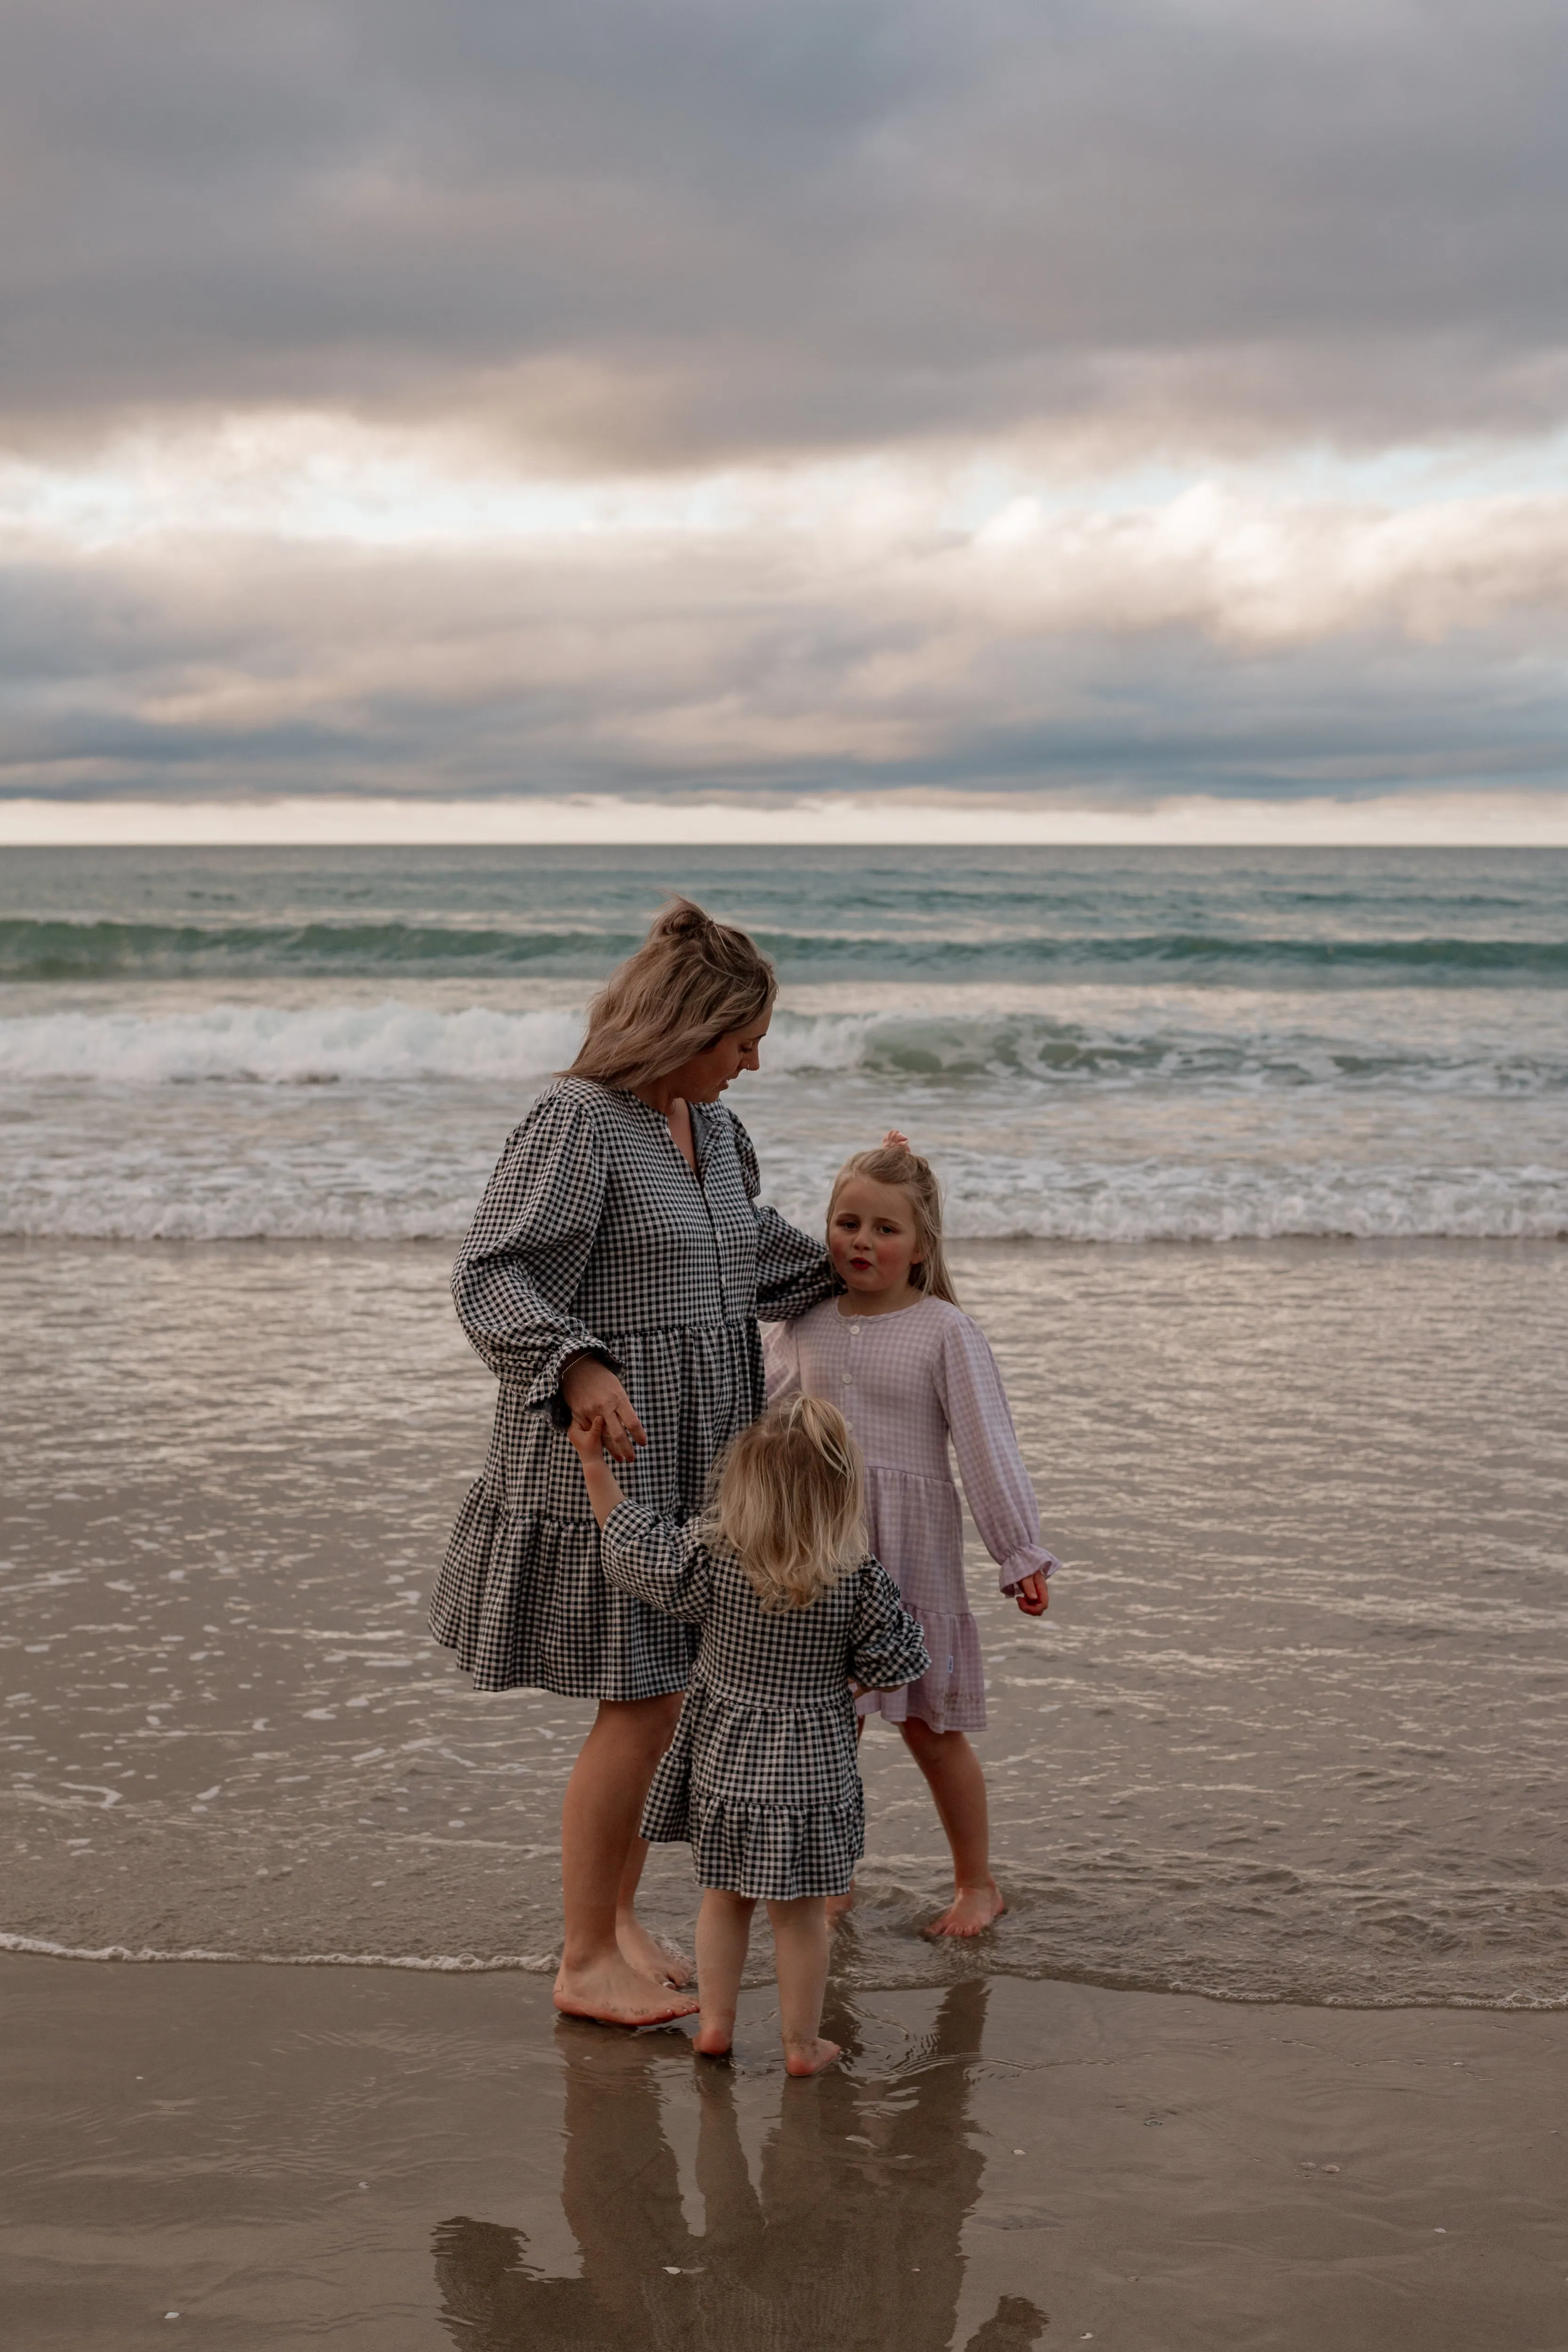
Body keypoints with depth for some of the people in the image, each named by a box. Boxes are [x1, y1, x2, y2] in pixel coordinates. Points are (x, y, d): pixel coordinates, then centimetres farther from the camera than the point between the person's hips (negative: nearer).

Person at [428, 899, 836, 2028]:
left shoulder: (708, 1119, 9)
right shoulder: (575, 1122, -18)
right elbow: (490, 1276, -26)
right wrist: (579, 1368, -40)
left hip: (693, 1449, 8)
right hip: (608, 1451, -8)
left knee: (667, 1692, 13)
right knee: (641, 1706, -5)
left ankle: (619, 1915, 28)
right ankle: (584, 1962, 9)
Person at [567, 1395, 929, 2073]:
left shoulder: (711, 1556, -18)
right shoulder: (859, 1581, -18)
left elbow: (632, 1544, -9)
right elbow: (890, 1666, -8)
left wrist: (594, 1464, 0)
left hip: (724, 1761, 2)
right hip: (813, 1768, -1)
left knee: (725, 1896, 20)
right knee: (799, 1912, 11)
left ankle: (715, 2022, 27)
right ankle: (802, 2043, 21)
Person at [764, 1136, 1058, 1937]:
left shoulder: (945, 1331, -7)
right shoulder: (806, 1325, 5)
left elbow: (988, 1445, -8)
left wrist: (1022, 1554, -9)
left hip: (912, 1555, -3)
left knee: (930, 1728, 5)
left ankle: (976, 1883, 21)